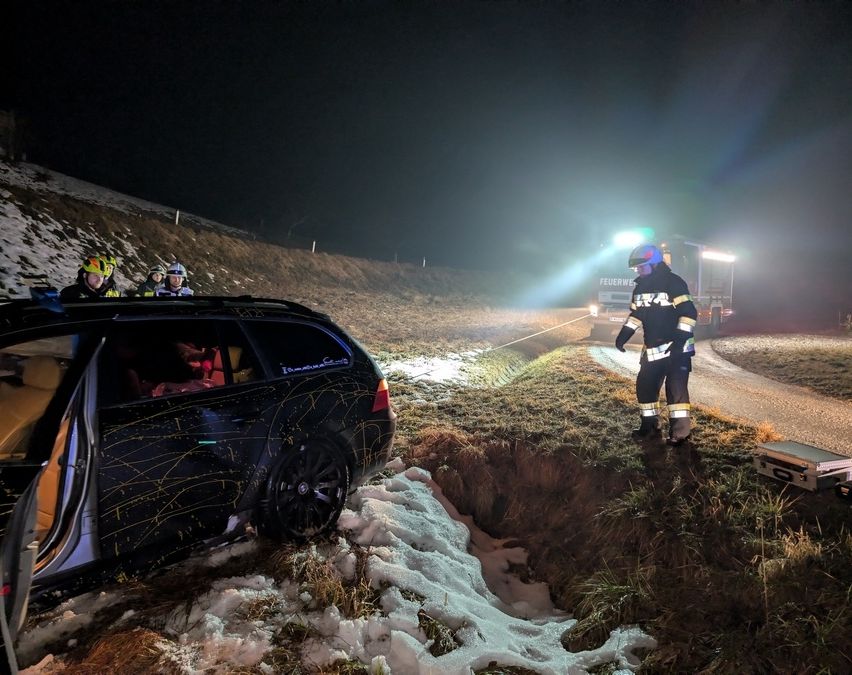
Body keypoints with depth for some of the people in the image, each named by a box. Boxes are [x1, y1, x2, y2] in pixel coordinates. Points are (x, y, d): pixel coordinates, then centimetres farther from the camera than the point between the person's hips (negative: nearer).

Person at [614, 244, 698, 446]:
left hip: (676, 347, -8)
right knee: (645, 385, 10)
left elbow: (688, 313, -18)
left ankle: (680, 430, -2)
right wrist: (623, 335, 10)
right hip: (652, 349, 8)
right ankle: (650, 425, 22)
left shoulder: (674, 283, -14)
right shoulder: (640, 287, 10)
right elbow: (636, 314, 19)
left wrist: (680, 339, -26)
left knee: (676, 388, -9)